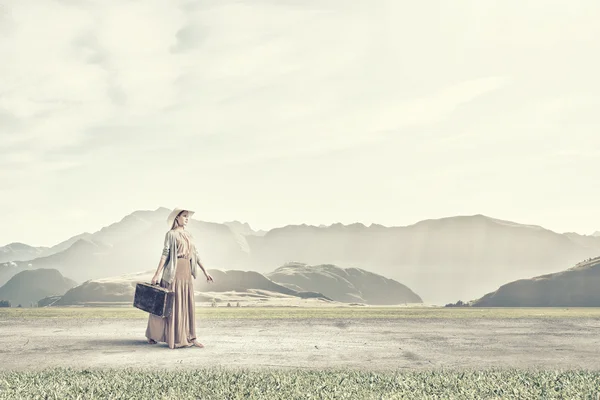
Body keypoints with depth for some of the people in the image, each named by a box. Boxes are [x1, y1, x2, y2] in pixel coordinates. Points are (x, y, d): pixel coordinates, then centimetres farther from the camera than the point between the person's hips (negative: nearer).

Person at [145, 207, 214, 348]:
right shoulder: (171, 234, -3)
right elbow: (165, 254, -9)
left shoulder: (188, 235, 15)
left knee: (188, 305, 5)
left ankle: (189, 338, 8)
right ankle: (152, 334, 11)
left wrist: (205, 271, 15)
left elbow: (195, 254, 17)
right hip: (173, 273, -6)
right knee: (172, 304, -2)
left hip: (186, 273, 6)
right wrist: (157, 274, -14)